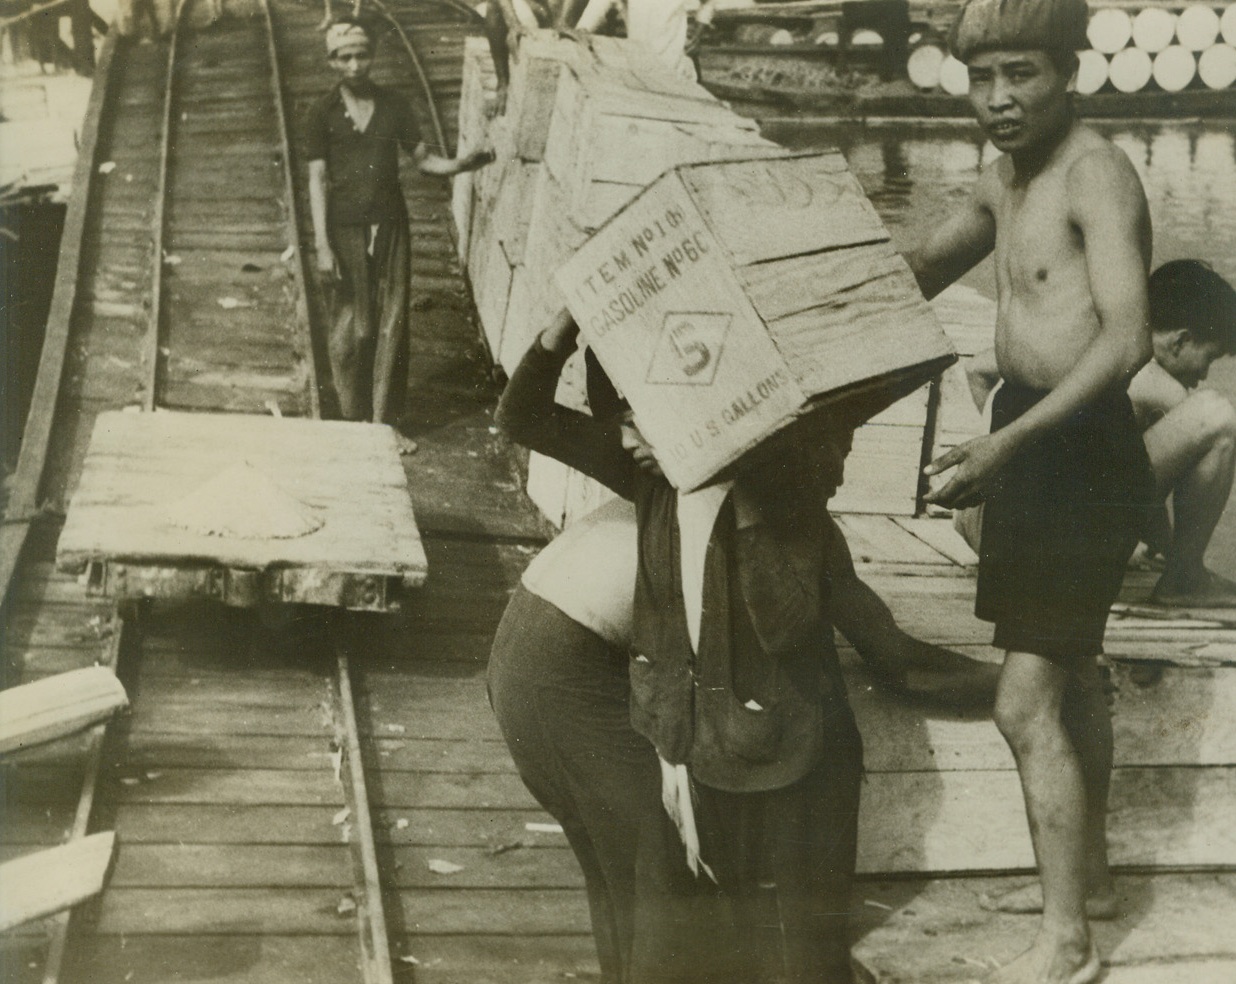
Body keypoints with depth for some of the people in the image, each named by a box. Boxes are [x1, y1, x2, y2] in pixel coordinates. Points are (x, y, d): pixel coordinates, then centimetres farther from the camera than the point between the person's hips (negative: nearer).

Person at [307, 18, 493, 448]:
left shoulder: (393, 105, 5)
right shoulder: (325, 111, -1)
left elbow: (424, 159, 9)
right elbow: (317, 179, -2)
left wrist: (459, 164, -13)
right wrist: (322, 245, -9)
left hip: (390, 224, 2)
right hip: (346, 229, -2)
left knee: (391, 324, 3)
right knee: (350, 329, 0)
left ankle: (384, 421, 11)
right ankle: (353, 421, 13)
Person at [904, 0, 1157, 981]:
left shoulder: (1097, 174, -19)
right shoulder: (1006, 178, 10)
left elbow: (1127, 339, -31)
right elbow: (918, 272, 23)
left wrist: (1007, 444, -39)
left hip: (1082, 449, -10)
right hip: (1034, 441, 10)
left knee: (1027, 703, -9)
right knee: (1070, 669, 23)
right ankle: (1090, 868, 42)